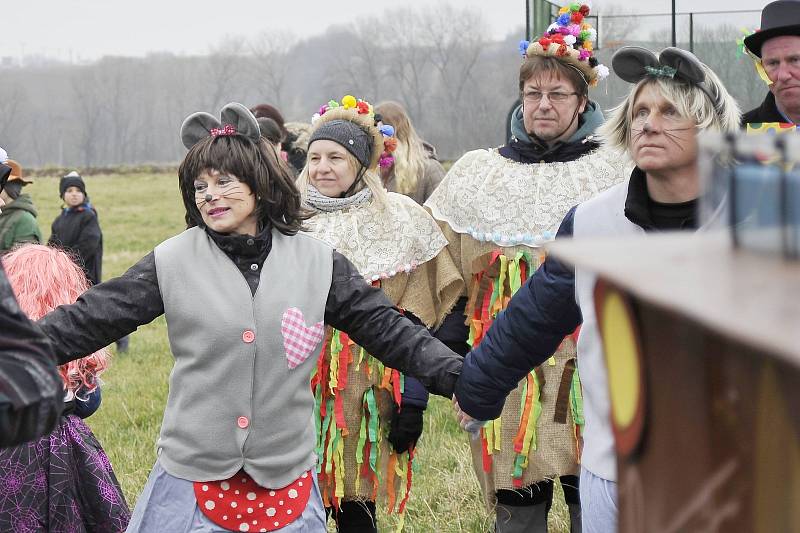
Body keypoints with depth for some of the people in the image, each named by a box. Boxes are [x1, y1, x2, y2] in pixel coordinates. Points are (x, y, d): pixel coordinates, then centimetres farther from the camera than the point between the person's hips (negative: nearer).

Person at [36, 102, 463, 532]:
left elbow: (385, 327, 2)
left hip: (287, 481, 1)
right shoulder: (173, 261, -4)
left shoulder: (317, 262, 0)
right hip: (192, 480, -1)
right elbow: (90, 319, -3)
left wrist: (456, 376, -7)